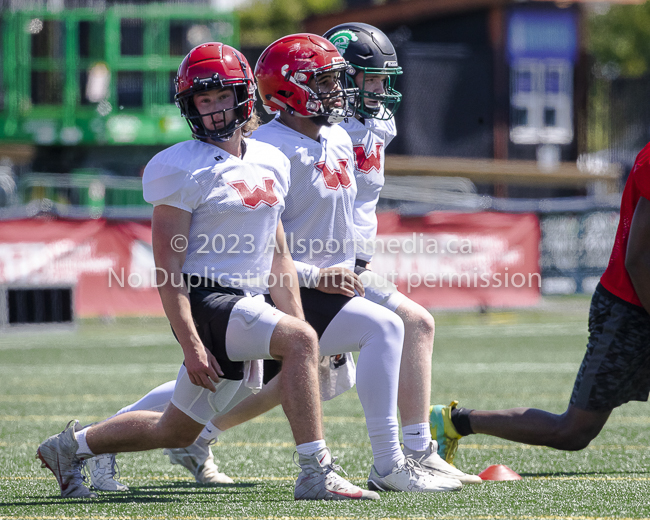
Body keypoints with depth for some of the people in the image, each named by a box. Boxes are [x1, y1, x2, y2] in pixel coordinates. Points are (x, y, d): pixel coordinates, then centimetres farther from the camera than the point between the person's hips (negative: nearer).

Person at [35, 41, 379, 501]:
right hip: (205, 299, -8)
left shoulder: (271, 162, 12)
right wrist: (192, 346, -20)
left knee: (177, 433, 15)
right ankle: (316, 475, -28)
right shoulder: (181, 169, -9)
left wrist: (300, 326, 11)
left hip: (248, 305, 8)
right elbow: (169, 267, -12)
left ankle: (72, 446, 34)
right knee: (300, 342, -29)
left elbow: (278, 257, 19)